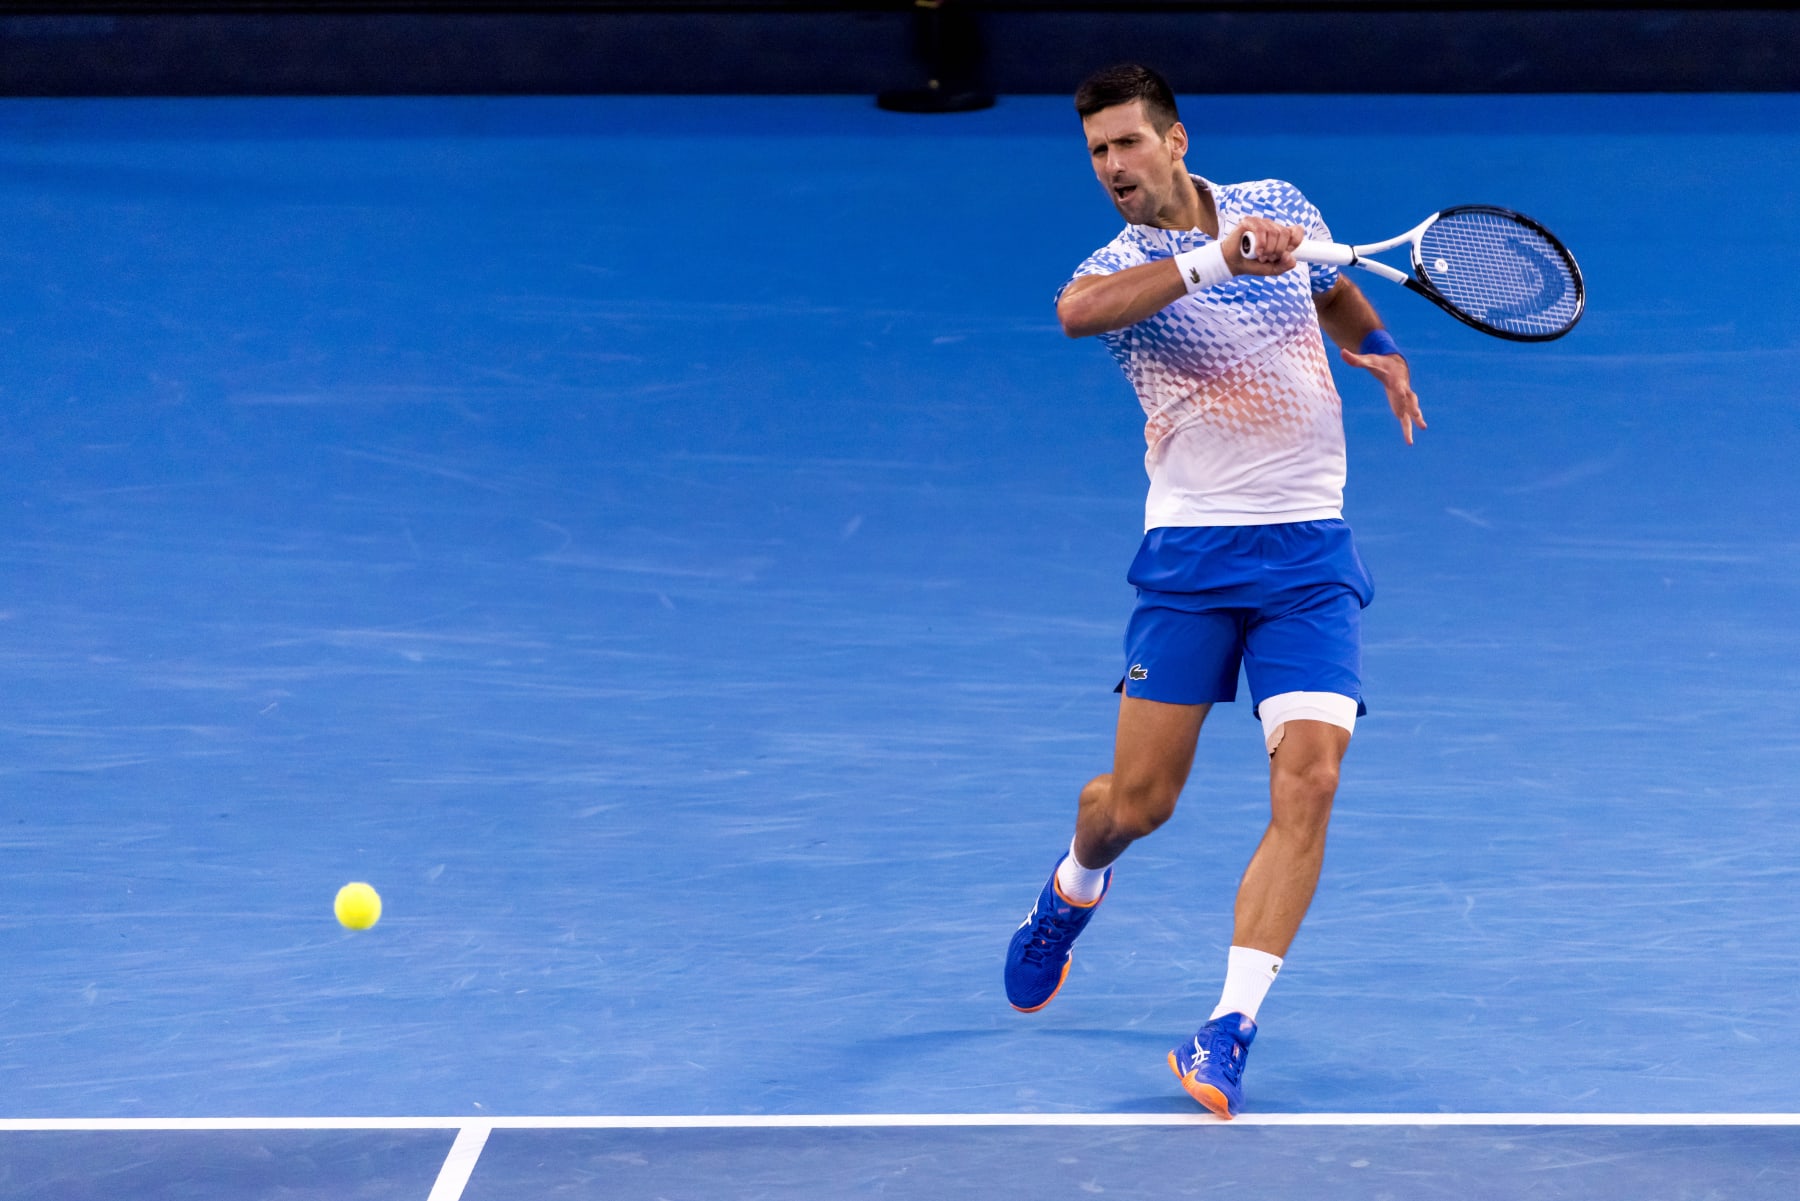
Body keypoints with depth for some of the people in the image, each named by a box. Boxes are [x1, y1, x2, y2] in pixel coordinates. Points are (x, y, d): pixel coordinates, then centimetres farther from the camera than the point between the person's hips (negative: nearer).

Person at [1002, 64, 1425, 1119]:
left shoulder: (1279, 204, 6)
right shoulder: (1122, 267, -6)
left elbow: (1335, 290, 30)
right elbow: (1077, 311, -33)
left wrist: (1377, 348, 9)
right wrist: (1216, 259, -41)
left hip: (1310, 553, 2)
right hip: (1191, 554, -2)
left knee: (1307, 783, -16)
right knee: (1139, 801, 2)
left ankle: (1230, 1032, -15)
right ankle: (1073, 890, 39)